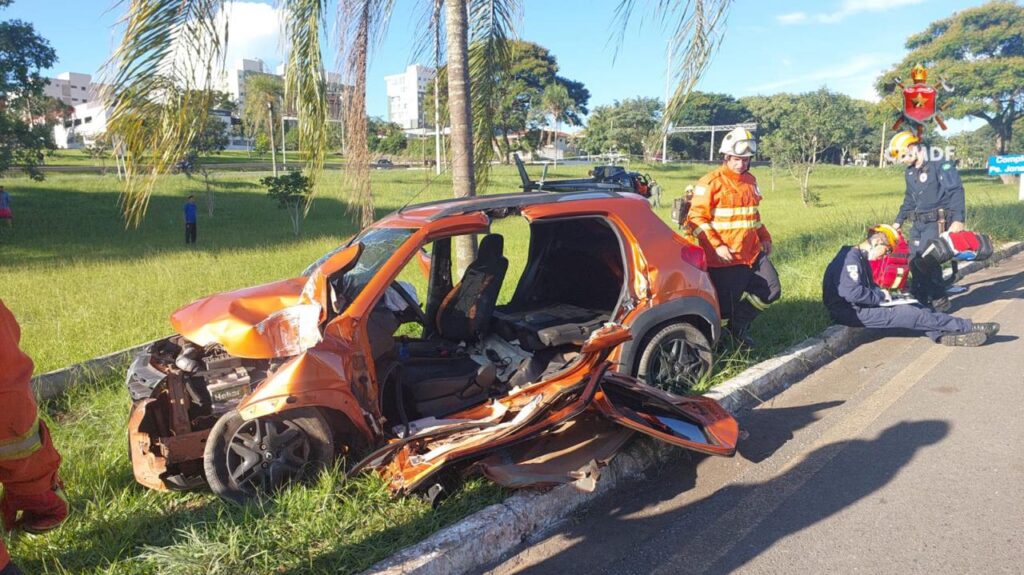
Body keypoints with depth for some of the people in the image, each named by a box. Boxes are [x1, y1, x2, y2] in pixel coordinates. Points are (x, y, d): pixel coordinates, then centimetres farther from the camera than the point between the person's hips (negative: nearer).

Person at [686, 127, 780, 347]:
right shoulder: (711, 182, -11)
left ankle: (739, 324, 28)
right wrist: (716, 245, -22)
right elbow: (696, 218, -15)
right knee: (724, 306, -1)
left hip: (753, 253, 8)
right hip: (724, 258, -7)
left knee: (771, 291, 10)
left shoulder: (750, 180, 14)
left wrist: (765, 237, 22)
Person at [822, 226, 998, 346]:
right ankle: (968, 327, -6)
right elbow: (852, 292, -30)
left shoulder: (860, 258, 14)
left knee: (913, 307, -1)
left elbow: (868, 285, 26)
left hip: (860, 307, 11)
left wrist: (880, 293, 2)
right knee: (910, 314, -12)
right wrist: (881, 297, -15)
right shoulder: (850, 259, -20)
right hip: (852, 313, -11)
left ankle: (944, 334, -18)